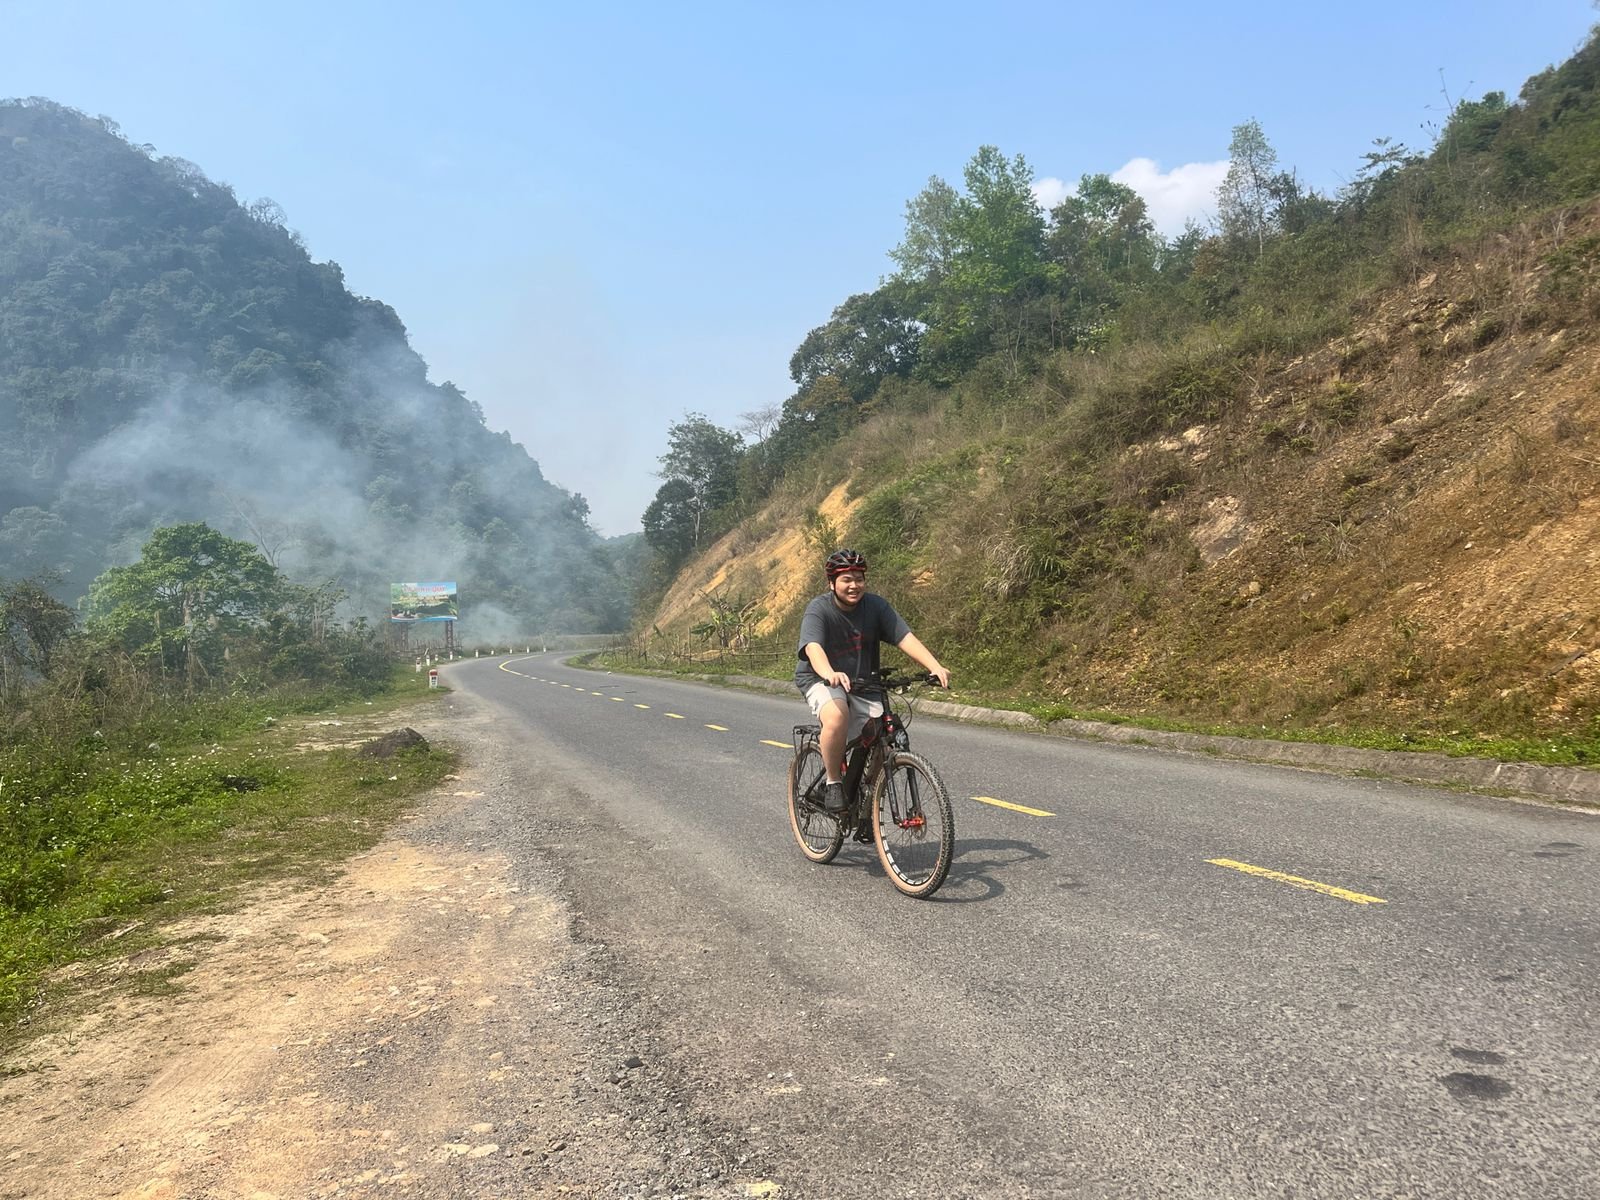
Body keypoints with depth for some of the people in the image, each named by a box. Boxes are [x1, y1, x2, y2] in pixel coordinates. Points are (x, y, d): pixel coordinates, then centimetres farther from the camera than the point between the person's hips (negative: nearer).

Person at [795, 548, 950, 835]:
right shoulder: (818, 609, -18)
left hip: (863, 682, 4)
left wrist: (936, 667, -34)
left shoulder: (875, 605, -8)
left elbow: (906, 638, -18)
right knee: (837, 718, -36)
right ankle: (833, 783, -14)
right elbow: (813, 648, -36)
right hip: (822, 681, -4)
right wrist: (830, 674, -57)